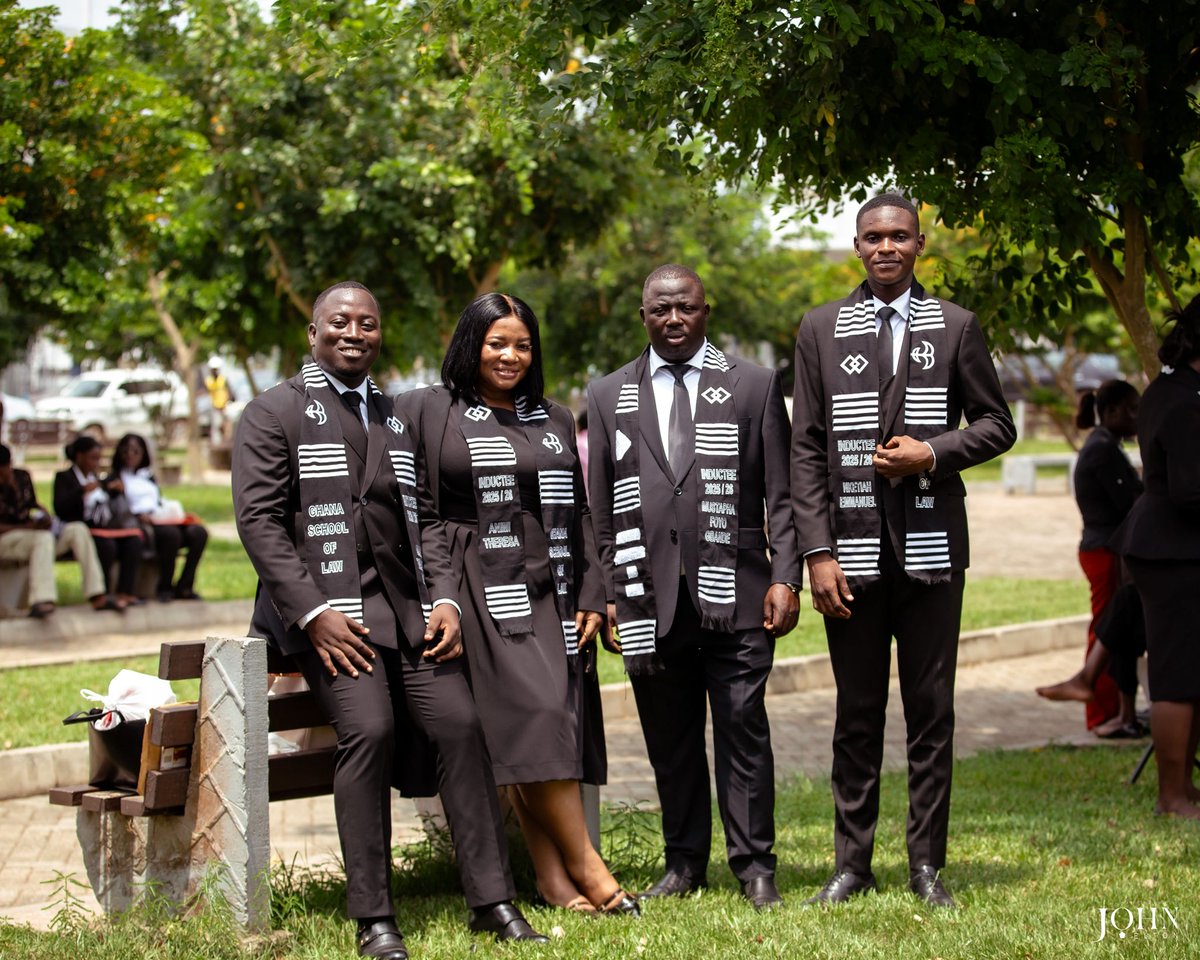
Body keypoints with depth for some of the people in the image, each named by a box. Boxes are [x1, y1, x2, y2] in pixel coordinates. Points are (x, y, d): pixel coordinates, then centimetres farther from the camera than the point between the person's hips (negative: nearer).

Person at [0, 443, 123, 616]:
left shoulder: (22, 477, 7)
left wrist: (44, 516, -3)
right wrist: (28, 526, -25)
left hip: (32, 532, 7)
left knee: (78, 530, -13)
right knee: (43, 537, -37)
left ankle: (97, 596, -20)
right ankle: (41, 601, -54)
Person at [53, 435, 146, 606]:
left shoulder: (96, 477, 26)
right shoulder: (64, 478, 5)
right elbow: (60, 510, -11)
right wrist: (83, 491, -20)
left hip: (106, 528, 6)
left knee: (134, 540, -22)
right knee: (107, 545, -36)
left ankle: (124, 592, -28)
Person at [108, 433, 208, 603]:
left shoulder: (149, 477, 32)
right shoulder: (114, 479, 14)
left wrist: (175, 513, 4)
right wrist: (139, 516, -16)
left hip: (162, 519, 6)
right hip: (139, 525, -6)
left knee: (198, 532, -24)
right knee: (171, 533, -38)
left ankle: (184, 587, -23)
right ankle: (164, 588, -23)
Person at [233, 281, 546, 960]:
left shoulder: (395, 418, 23)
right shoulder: (275, 412, 5)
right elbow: (259, 519, -4)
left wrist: (446, 600, 3)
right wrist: (313, 612, -13)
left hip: (407, 601, 5)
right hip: (326, 606, -5)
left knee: (461, 722, -14)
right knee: (369, 728, -24)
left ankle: (493, 899, -6)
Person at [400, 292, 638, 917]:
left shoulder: (555, 419, 19)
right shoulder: (429, 410, 5)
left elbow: (580, 515, 18)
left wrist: (591, 597, 8)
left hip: (553, 591, 5)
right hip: (484, 590, -4)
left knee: (558, 722, -4)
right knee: (533, 715, -19)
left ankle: (555, 879, -1)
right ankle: (583, 866, -12)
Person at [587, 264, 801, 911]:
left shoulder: (755, 387, 8)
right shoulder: (609, 397, 13)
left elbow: (780, 494, 5)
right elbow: (599, 510, 12)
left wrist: (785, 578, -4)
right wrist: (605, 593, 5)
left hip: (733, 592, -2)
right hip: (649, 598, 2)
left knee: (743, 729, -1)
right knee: (669, 737, 7)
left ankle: (754, 865, 8)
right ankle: (684, 863, 18)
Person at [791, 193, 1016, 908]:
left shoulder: (955, 326, 8)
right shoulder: (821, 329, 8)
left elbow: (998, 425, 10)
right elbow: (806, 448, 4)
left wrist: (933, 453, -10)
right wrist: (817, 551, -4)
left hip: (932, 546, 0)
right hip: (853, 548, 0)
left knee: (932, 709, 3)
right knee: (857, 712, 5)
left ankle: (928, 864, 11)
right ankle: (852, 862, 13)